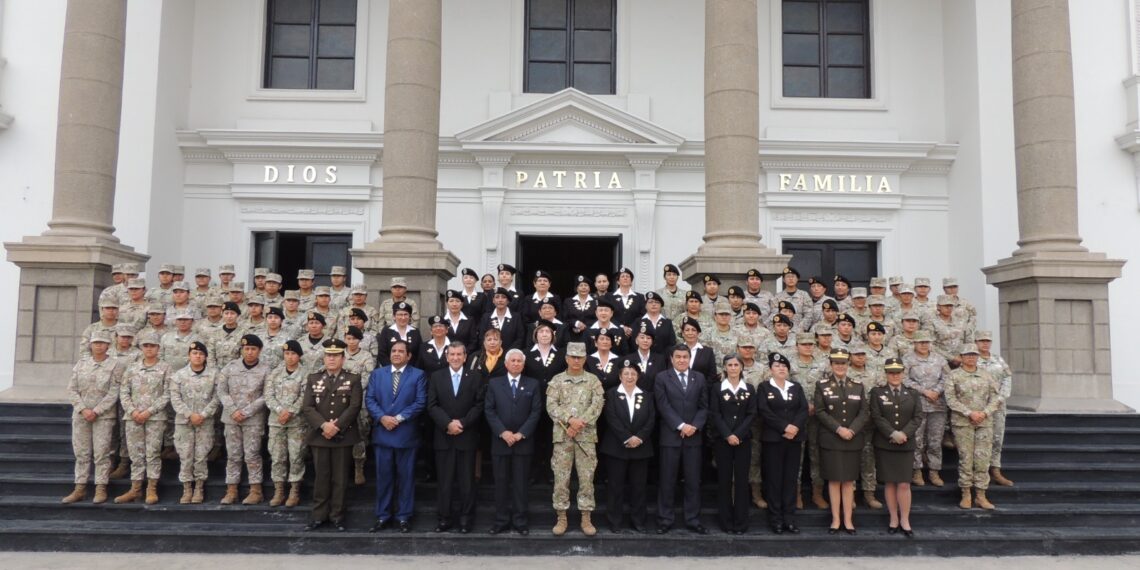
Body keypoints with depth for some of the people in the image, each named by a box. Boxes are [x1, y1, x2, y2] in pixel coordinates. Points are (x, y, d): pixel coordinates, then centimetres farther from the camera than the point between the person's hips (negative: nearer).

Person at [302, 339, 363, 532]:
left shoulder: (353, 379, 3)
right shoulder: (313, 378, 8)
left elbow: (354, 406, -8)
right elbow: (307, 407, -2)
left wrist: (337, 426, -18)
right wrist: (323, 425, -16)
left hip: (343, 436, -1)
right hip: (319, 436, 1)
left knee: (340, 478, 4)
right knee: (321, 477, 6)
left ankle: (337, 516, 13)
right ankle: (319, 515, 16)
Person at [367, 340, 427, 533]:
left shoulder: (418, 375, 2)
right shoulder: (377, 374, 11)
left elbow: (420, 402, -7)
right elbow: (369, 399, 3)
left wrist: (399, 418, -15)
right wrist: (382, 417, -13)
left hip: (406, 433, -2)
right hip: (382, 433, 2)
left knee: (406, 476, 4)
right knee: (383, 475, 7)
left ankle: (404, 516, 14)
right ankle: (382, 515, 17)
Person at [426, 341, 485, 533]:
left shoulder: (474, 378, 5)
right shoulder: (436, 377, 6)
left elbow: (479, 405, -1)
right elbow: (432, 405, -1)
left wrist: (462, 423, -13)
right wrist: (448, 423, -14)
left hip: (467, 436, -1)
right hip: (443, 436, 1)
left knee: (467, 480, 4)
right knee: (444, 480, 5)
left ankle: (466, 518, 12)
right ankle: (444, 517, 13)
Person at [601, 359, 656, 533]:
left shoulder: (646, 396, 9)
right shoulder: (612, 394, 1)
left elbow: (652, 420, 1)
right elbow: (611, 419, -9)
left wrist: (639, 437, -14)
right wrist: (627, 438, -17)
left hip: (641, 448, 2)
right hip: (616, 447, -2)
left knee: (638, 485, 6)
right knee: (615, 485, 2)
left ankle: (638, 520, 16)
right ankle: (614, 521, 9)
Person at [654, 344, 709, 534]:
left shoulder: (699, 378, 10)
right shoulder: (661, 378, 1)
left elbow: (704, 406, 7)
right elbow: (663, 406, -7)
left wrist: (694, 426, -9)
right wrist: (681, 425, -15)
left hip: (693, 436, 3)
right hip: (670, 436, -3)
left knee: (693, 481, 6)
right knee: (667, 481, 3)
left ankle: (693, 520, 15)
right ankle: (665, 520, 11)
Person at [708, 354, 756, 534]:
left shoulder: (749, 389, 7)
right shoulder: (717, 389, 3)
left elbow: (752, 414, -1)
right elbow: (715, 415, -4)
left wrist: (738, 434, -12)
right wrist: (727, 435, -14)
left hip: (743, 439, 1)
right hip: (722, 440, -1)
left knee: (741, 479, 1)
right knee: (724, 479, 2)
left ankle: (741, 522, 7)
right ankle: (726, 521, 10)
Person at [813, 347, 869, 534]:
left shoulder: (857, 386, 8)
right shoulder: (822, 385, 1)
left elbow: (864, 413, 3)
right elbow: (820, 411, -6)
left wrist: (852, 430, -12)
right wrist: (838, 429, -15)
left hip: (853, 440, 2)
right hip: (830, 440, -2)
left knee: (849, 480, 6)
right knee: (834, 480, 2)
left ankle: (848, 520, 11)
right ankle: (835, 519, 9)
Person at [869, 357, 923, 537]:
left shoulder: (913, 394, 9)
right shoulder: (876, 392, 3)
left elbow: (918, 417, 0)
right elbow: (876, 417, -6)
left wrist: (904, 434, -15)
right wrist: (893, 434, -17)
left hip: (906, 445, 1)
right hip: (884, 444, -1)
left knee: (904, 484, -2)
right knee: (890, 483, 4)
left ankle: (905, 520, 7)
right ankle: (894, 519, 13)